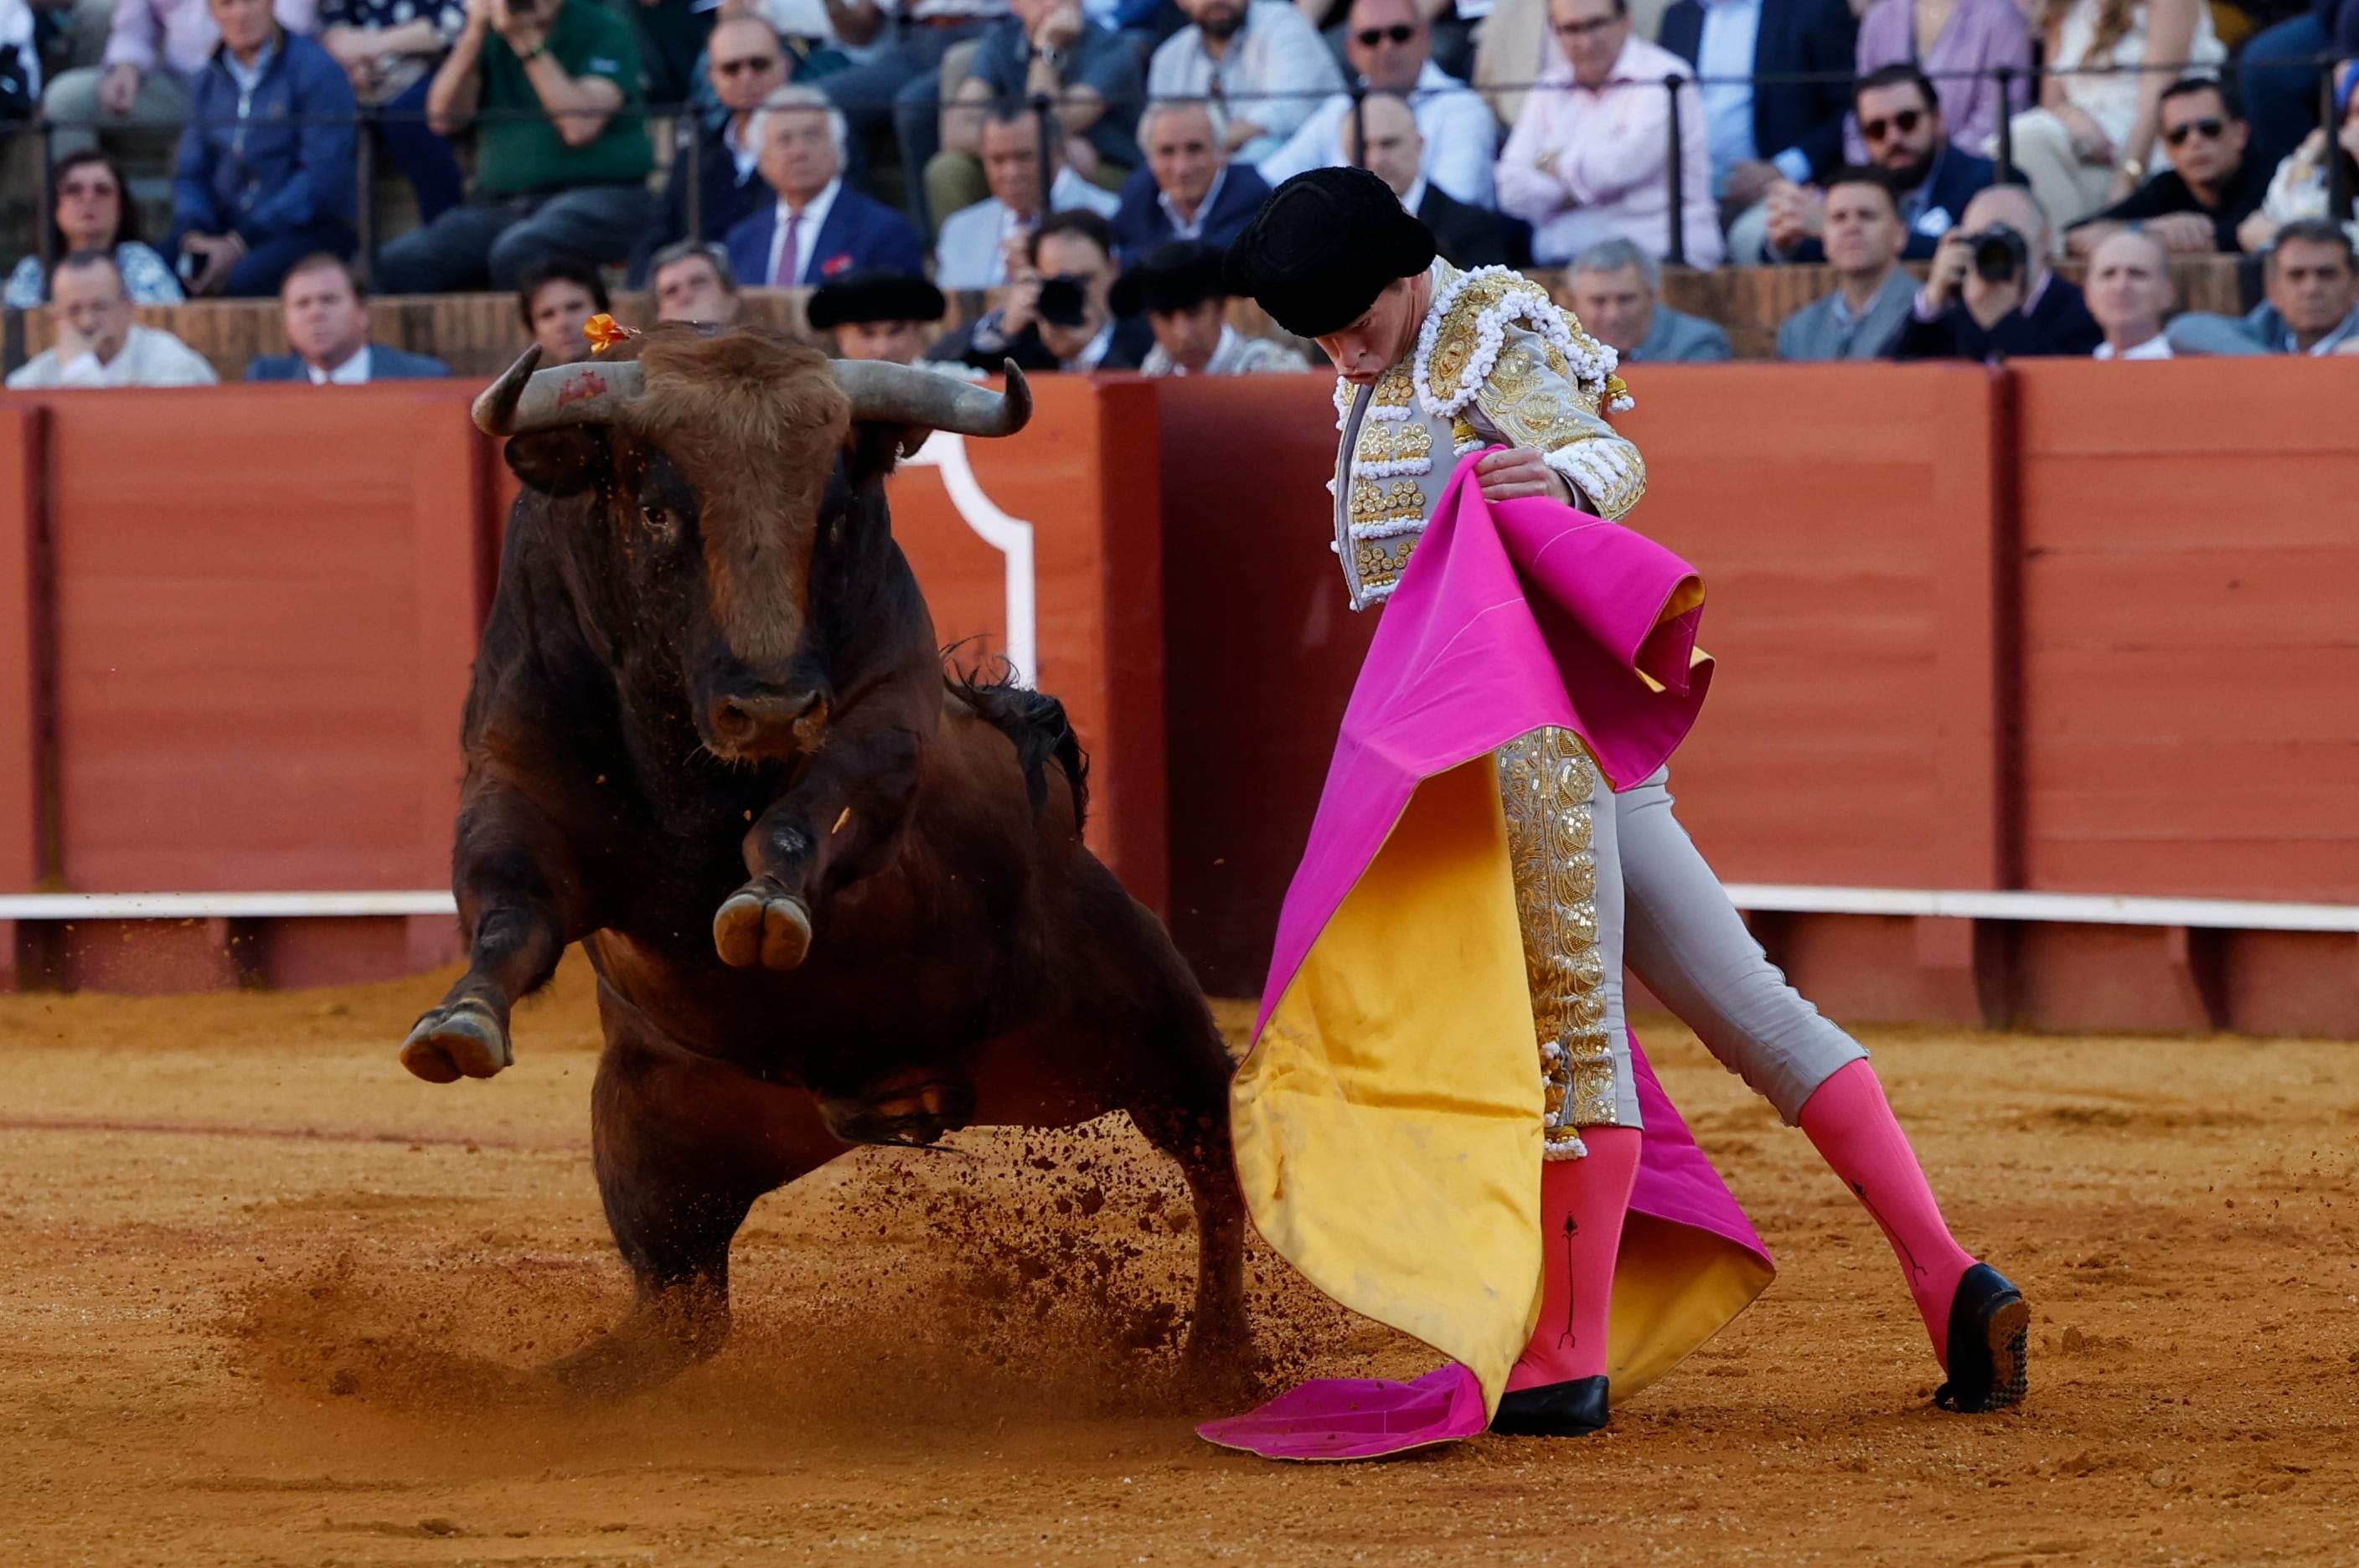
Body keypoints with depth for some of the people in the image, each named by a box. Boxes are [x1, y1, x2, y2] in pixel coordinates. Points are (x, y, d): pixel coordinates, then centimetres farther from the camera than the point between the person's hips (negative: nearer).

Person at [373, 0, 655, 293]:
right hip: (501, 202, 5)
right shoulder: (490, 34, 11)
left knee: (516, 253, -38)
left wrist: (527, 41, -16)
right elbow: (443, 120, 1)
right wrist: (475, 33, -8)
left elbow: (580, 127, -17)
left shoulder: (603, 30, -2)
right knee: (395, 264, -20)